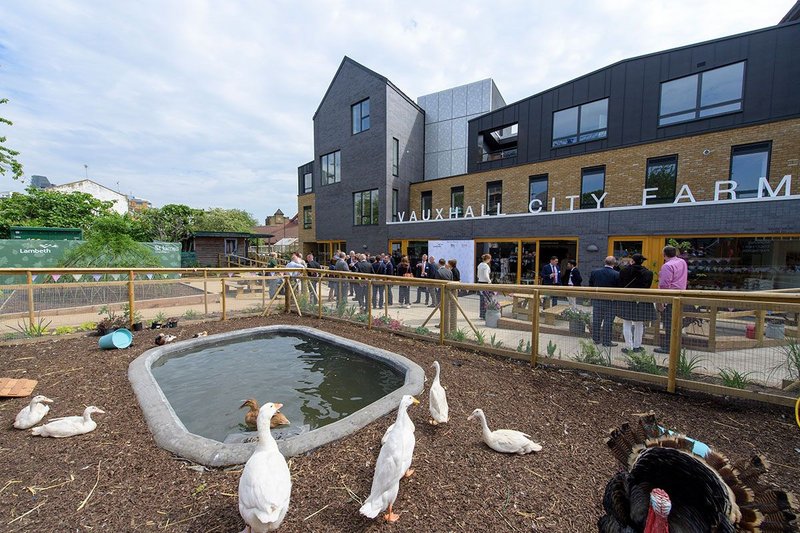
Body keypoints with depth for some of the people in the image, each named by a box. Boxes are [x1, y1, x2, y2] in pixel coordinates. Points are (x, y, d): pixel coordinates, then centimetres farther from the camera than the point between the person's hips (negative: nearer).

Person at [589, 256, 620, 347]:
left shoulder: (594, 272, -3)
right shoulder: (617, 274, -12)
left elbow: (590, 285, 3)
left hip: (596, 300, 3)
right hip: (610, 301, -3)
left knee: (596, 320, 12)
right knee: (608, 321, 5)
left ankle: (596, 339, 22)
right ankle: (607, 341, 11)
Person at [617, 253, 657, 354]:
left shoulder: (624, 271, -7)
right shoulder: (648, 273, -4)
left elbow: (620, 285, -2)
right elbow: (648, 287, -2)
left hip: (626, 300, -2)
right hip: (642, 301, 2)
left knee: (627, 324, 5)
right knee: (639, 325, 13)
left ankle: (628, 346, 4)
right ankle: (637, 346, 21)